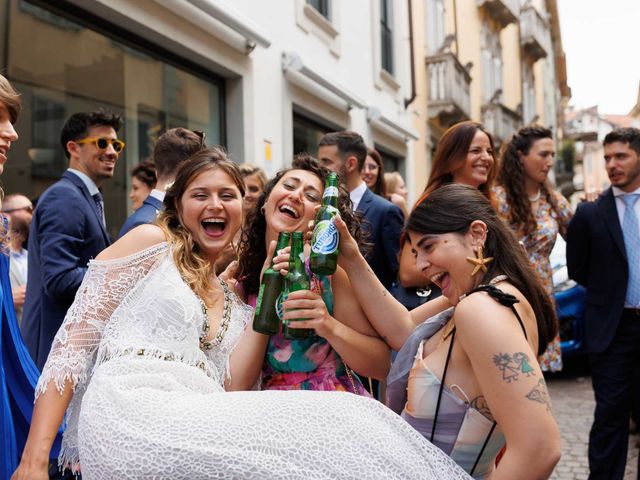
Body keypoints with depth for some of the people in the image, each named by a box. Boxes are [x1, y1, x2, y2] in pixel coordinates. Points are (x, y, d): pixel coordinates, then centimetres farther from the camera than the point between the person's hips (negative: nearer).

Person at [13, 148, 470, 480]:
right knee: (337, 426, -23)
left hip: (199, 426, 6)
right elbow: (73, 340, 1)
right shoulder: (151, 242, 8)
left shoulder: (235, 300, 23)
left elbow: (231, 390, 7)